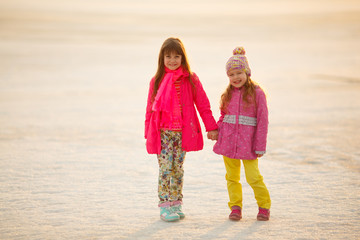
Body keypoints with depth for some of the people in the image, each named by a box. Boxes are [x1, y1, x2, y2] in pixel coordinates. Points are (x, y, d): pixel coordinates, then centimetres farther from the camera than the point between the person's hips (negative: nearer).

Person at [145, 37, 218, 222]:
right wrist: (148, 133, 6)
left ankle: (176, 205, 17)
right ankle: (164, 206, -2)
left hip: (183, 132, 0)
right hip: (162, 132, 0)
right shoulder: (156, 81, 4)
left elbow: (203, 104, 5)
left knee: (178, 168, 8)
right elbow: (150, 108, 9)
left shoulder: (191, 79, 2)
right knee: (165, 168, -5)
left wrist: (211, 127, 2)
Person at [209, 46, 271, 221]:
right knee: (232, 177, 9)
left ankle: (264, 206, 14)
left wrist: (260, 146, -7)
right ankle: (235, 207, 20)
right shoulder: (227, 94, 8)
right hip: (228, 141, 4)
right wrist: (216, 131, -2)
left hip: (247, 142, -4)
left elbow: (262, 121, -5)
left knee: (253, 177, -4)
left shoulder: (256, 93, -5)